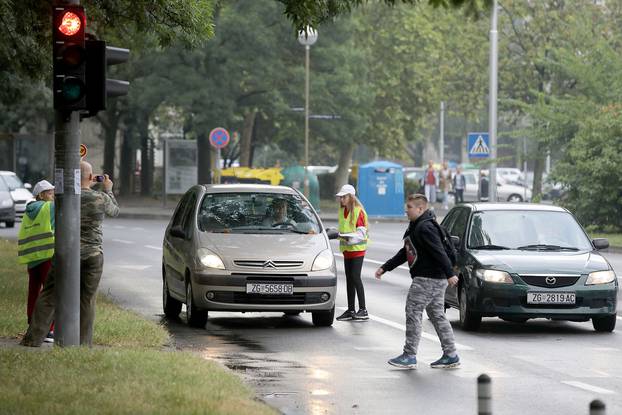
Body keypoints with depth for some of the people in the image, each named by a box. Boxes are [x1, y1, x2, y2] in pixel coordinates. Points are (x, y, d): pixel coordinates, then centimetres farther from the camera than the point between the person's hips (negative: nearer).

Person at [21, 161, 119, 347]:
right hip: (93, 255, 0)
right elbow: (114, 211, 14)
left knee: (49, 296, 4)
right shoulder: (101, 199, -6)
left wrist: (85, 186, 19)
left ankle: (33, 338, 1)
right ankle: (83, 342, 8)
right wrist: (108, 190, 30)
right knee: (87, 300, 8)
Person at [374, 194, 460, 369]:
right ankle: (451, 355, 11)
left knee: (413, 312, -7)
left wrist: (450, 274, -27)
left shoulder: (425, 228, -15)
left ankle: (410, 356, -5)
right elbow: (405, 253, 25)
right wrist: (385, 268, 25)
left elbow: (439, 252, -22)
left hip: (428, 279, -10)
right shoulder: (415, 228, 18)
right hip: (436, 280, 10)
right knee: (437, 316, 10)